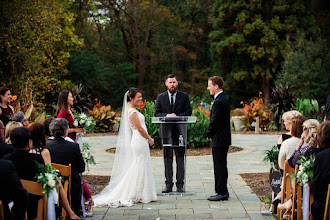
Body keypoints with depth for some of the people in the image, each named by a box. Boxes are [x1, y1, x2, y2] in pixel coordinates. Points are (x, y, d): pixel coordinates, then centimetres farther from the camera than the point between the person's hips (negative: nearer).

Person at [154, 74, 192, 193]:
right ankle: (168, 184, 8)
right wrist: (167, 116, -14)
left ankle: (180, 184, 8)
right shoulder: (160, 97, 9)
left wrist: (177, 116, -15)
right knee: (167, 159, 3)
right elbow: (157, 113, 4)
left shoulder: (184, 96, 6)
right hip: (166, 131, 1)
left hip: (179, 130, -1)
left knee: (180, 159, 1)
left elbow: (188, 112, 1)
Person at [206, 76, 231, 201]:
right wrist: (211, 134, 12)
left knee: (220, 167, -5)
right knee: (219, 166, 14)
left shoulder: (219, 102, -18)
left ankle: (222, 192, 0)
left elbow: (214, 121, -18)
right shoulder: (223, 99, 14)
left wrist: (209, 134, -4)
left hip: (219, 139, -10)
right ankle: (222, 192, 19)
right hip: (222, 139, 10)